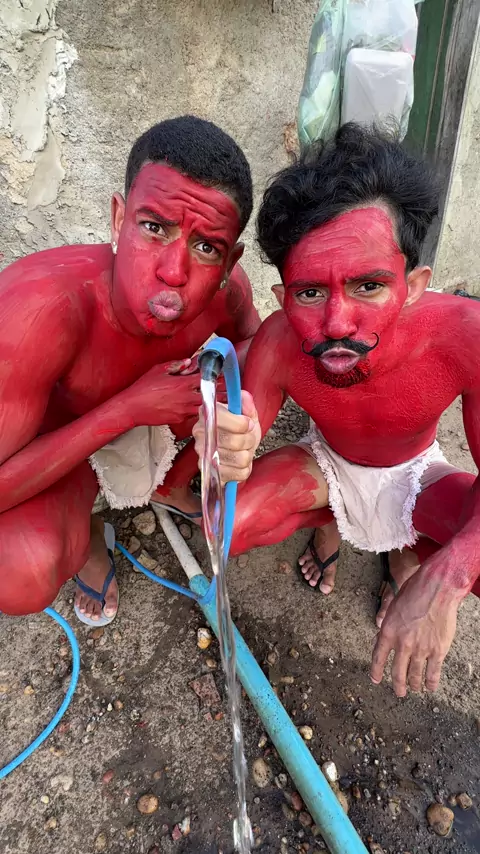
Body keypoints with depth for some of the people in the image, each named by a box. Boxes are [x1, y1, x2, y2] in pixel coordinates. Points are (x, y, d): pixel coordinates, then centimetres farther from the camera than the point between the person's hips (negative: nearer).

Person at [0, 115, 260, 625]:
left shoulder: (224, 289, -25)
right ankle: (86, 541, 9)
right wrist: (128, 407, -39)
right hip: (57, 441, -4)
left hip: (150, 402, 5)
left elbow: (252, 337, 0)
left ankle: (173, 483, 14)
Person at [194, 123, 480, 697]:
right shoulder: (278, 343, -31)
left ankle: (409, 551, 12)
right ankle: (325, 527, 12)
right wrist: (226, 462, -49)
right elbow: (236, 448, -23)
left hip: (414, 476, 0)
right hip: (328, 466, 1)